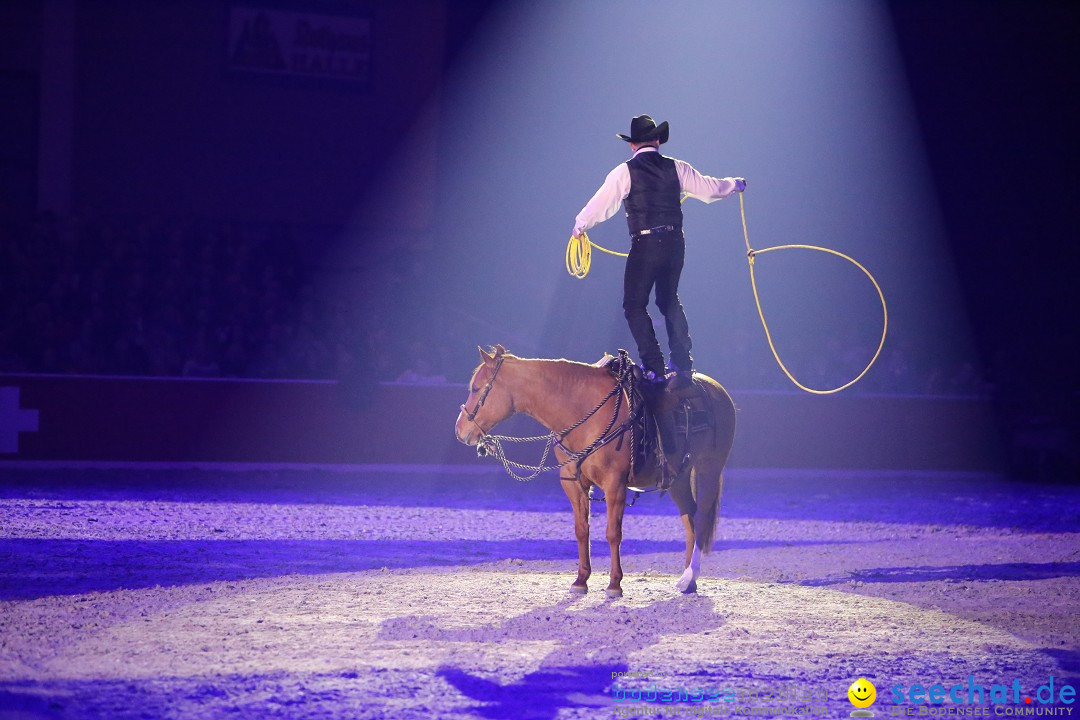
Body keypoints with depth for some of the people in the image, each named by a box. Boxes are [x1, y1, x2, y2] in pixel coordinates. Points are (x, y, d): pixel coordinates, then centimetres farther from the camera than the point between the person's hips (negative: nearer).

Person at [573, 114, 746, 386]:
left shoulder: (625, 172, -5)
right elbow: (709, 187, 14)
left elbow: (601, 203, -1)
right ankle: (683, 361, 22)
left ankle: (654, 366, -6)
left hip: (645, 246, -5)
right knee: (670, 299, 22)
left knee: (635, 305, 3)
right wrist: (735, 184, 35)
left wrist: (579, 226, 17)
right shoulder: (676, 168, 5)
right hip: (675, 243, 5)